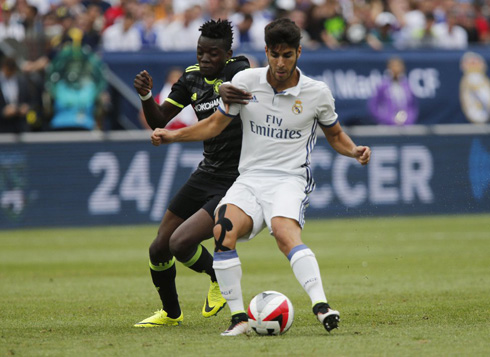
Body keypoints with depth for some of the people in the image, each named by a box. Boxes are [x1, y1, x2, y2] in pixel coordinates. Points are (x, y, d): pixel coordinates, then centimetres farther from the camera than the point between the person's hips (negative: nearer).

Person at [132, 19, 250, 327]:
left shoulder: (238, 70, -14)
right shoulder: (192, 78, 4)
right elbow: (160, 122, 8)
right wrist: (146, 96, -10)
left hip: (236, 183, -7)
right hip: (206, 175, 7)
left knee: (180, 244, -19)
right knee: (159, 249, 10)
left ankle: (220, 280, 12)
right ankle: (171, 313, 35)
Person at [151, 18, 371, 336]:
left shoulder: (317, 93, 2)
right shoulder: (245, 82, 4)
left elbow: (335, 135, 18)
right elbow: (215, 124, 15)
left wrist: (355, 151, -3)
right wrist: (173, 135, 4)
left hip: (291, 180, -2)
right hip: (250, 179, 2)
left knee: (285, 232, -35)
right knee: (224, 230, -28)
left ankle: (322, 306, -46)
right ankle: (239, 318, -21)